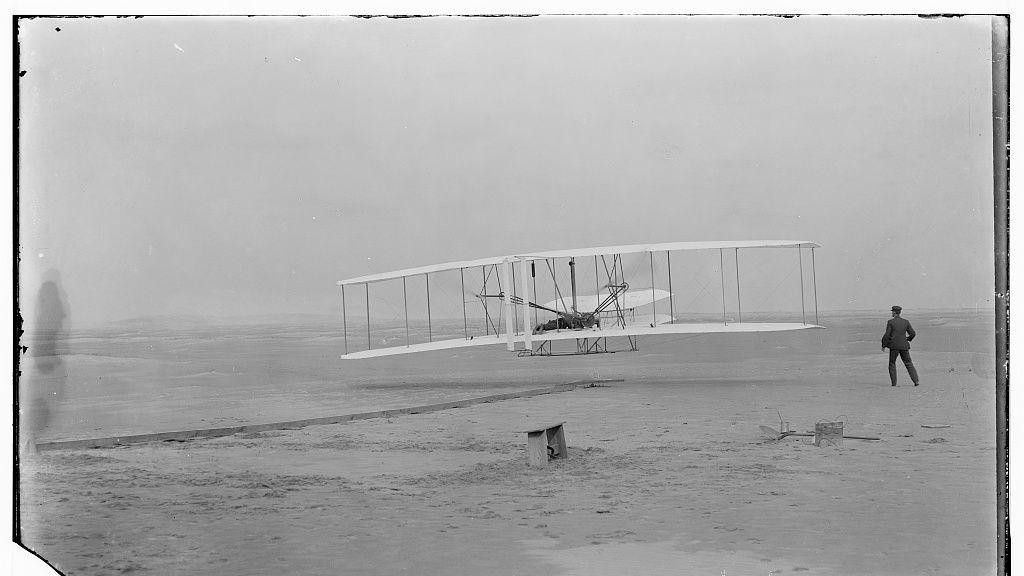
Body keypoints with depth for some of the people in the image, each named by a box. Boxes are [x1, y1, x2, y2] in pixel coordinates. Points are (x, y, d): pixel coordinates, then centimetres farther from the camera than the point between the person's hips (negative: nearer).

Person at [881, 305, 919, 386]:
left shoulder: (890, 322, -6)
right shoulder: (905, 322, 4)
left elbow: (887, 335, -9)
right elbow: (913, 333, 5)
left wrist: (883, 345, 2)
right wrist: (908, 339, 25)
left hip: (894, 346, -3)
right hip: (904, 346, 3)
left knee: (892, 363, 12)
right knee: (908, 363, 9)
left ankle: (894, 382, 7)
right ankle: (916, 381, -1)